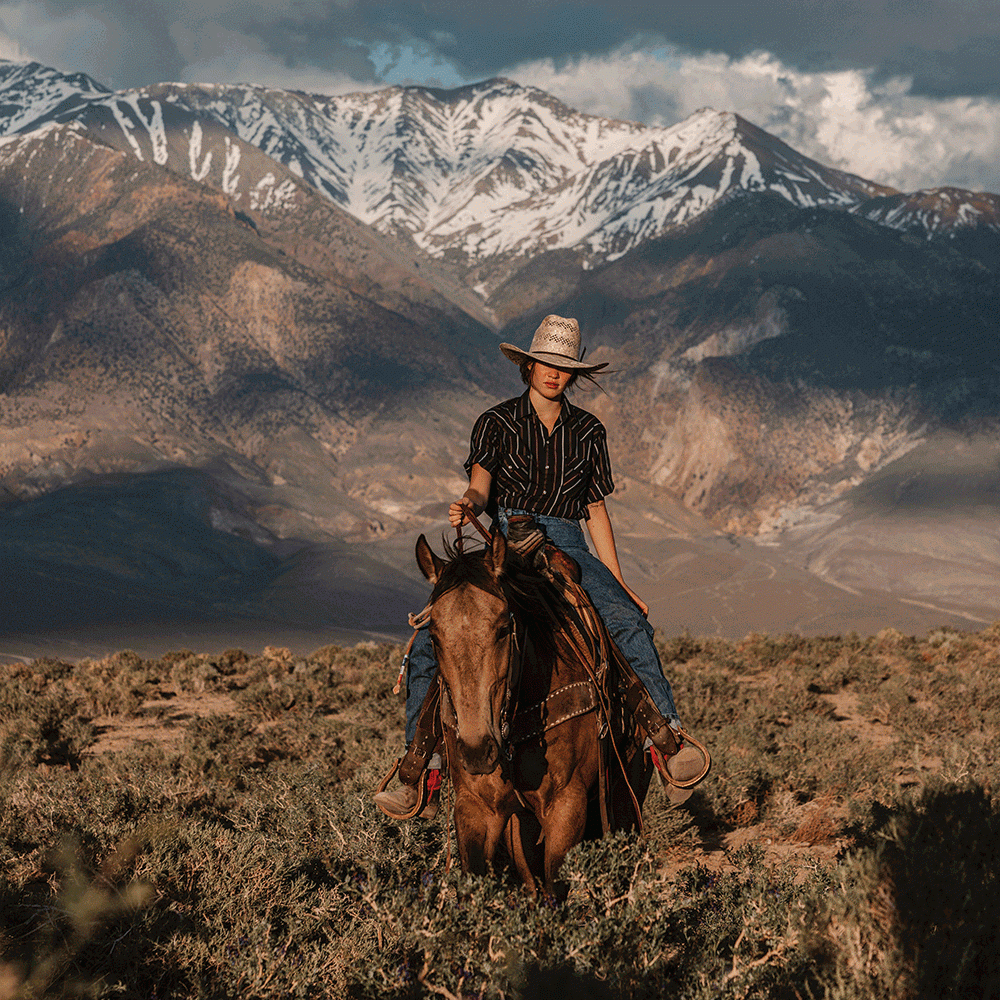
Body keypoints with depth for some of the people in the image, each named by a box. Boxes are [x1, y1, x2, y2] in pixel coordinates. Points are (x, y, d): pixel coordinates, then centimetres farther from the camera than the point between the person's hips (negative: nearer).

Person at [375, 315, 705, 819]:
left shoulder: (589, 431, 14)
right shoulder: (496, 422, 7)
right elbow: (480, 484, -9)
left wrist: (619, 583, 12)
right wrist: (468, 505, -34)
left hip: (567, 548, 0)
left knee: (627, 622, -29)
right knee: (430, 641, -17)